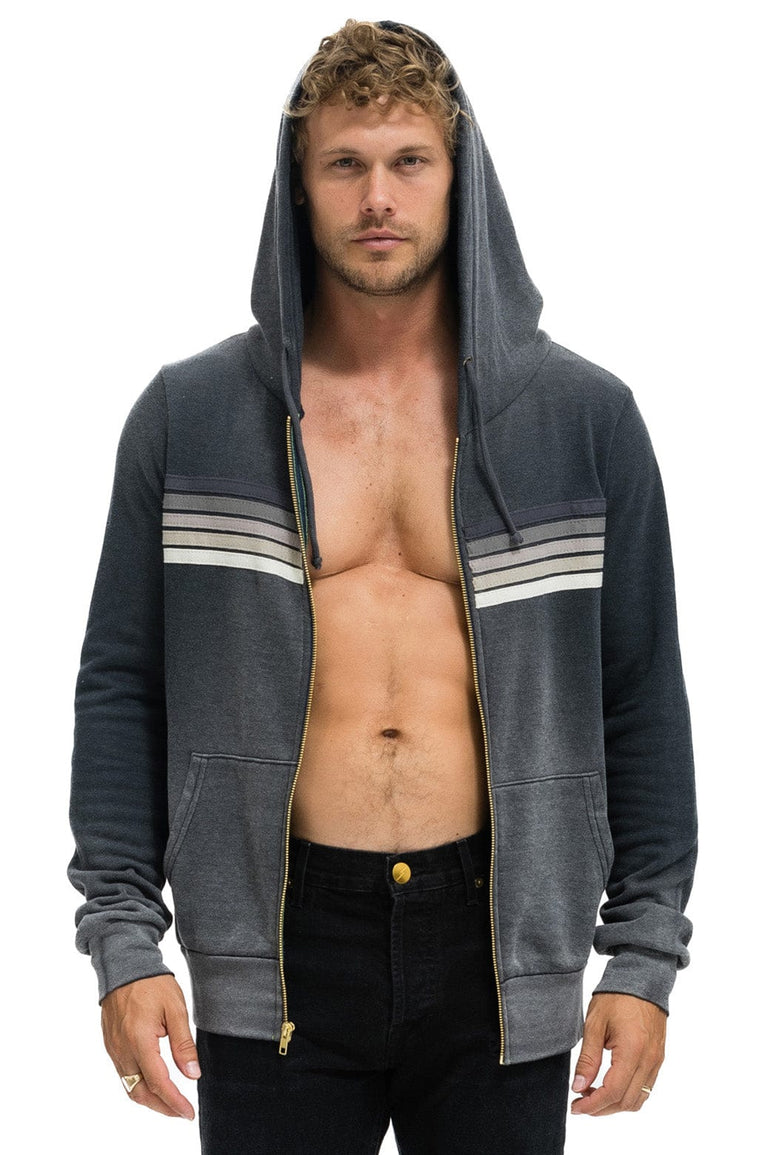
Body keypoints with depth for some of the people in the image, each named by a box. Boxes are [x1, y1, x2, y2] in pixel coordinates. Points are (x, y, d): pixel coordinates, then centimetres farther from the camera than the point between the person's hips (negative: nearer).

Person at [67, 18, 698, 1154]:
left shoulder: (586, 418, 3)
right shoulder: (189, 415, 3)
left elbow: (643, 700, 6)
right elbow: (121, 687, 5)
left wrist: (645, 956, 2)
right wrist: (123, 939, -2)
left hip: (499, 948, 1)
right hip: (280, 948, 0)